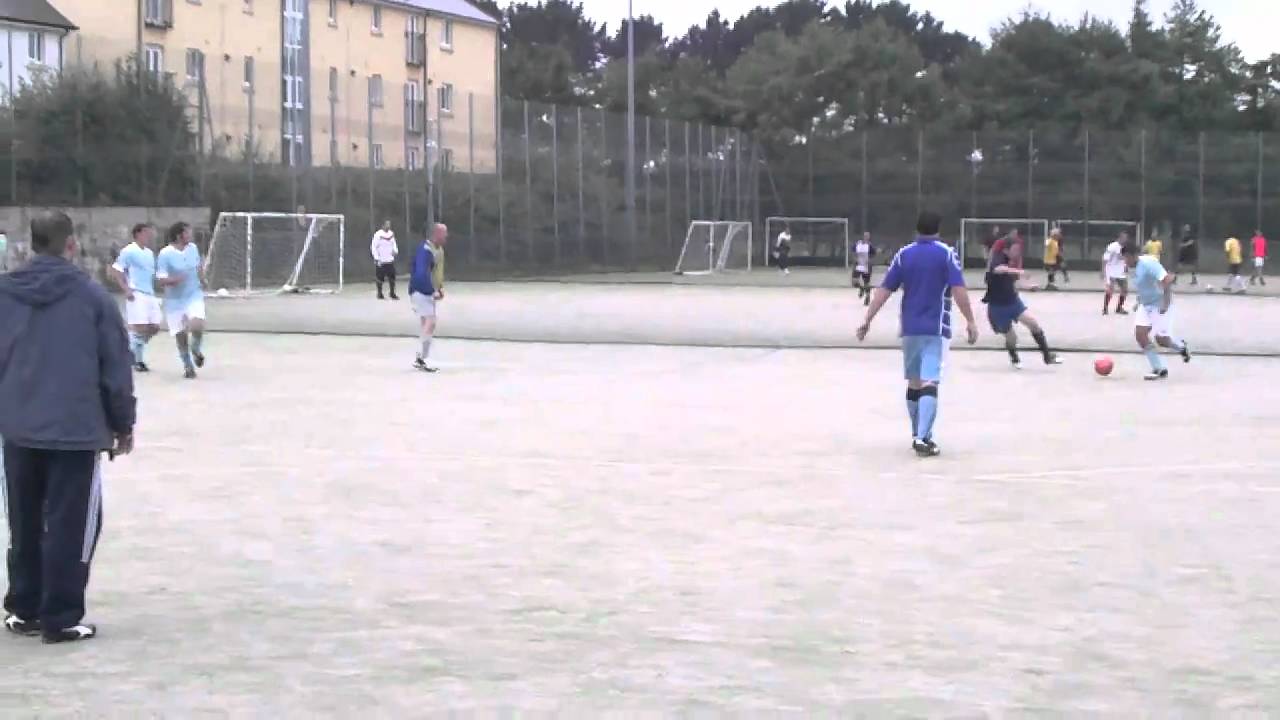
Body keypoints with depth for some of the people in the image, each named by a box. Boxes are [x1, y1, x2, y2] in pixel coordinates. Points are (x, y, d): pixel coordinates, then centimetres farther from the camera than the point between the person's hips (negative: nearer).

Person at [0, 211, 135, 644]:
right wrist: (123, 423, 7)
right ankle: (60, 619, 2)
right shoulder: (90, 295, -6)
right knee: (70, 526, 2)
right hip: (76, 429, -4)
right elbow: (116, 367, -4)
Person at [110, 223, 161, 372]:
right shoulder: (128, 251, -7)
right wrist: (126, 289, -17)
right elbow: (115, 271, -9)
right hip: (136, 295, -8)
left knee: (154, 327, 4)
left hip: (150, 294, 8)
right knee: (140, 328, -11)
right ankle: (137, 360, 2)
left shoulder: (150, 253, 16)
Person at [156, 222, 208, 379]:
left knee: (197, 326, -22)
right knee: (180, 335, 4)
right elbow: (161, 280, -17)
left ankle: (196, 350, 10)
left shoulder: (193, 248, 2)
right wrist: (173, 280, -34)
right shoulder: (165, 254, -14)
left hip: (194, 296, 2)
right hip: (175, 300, -2)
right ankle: (188, 366, 26)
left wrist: (202, 279, 11)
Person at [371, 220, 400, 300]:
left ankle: (392, 294, 15)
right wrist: (376, 258, -15)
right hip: (381, 261, -5)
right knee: (380, 279, 2)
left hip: (390, 260, 5)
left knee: (392, 278, 4)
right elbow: (373, 247, -11)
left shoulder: (391, 234, 8)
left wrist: (395, 251, 0)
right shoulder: (378, 235, -12)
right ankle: (380, 294, 14)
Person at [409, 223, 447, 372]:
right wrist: (434, 292, -26)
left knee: (426, 325, 12)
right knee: (430, 323, -16)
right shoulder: (425, 251, -22)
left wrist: (440, 287, 12)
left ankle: (420, 359, 19)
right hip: (421, 292, -10)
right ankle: (420, 359, -13)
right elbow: (421, 274, -30)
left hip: (429, 293, 10)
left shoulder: (439, 249, 9)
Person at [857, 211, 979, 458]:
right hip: (936, 329, -4)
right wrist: (970, 321, -7)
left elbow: (884, 290, 1)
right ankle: (922, 439, -20)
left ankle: (919, 436, 26)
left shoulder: (903, 254, 5)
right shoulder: (947, 254, -3)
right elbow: (958, 290, -12)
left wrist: (867, 320, 3)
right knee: (929, 384, -9)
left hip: (910, 328, 4)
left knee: (914, 383, 16)